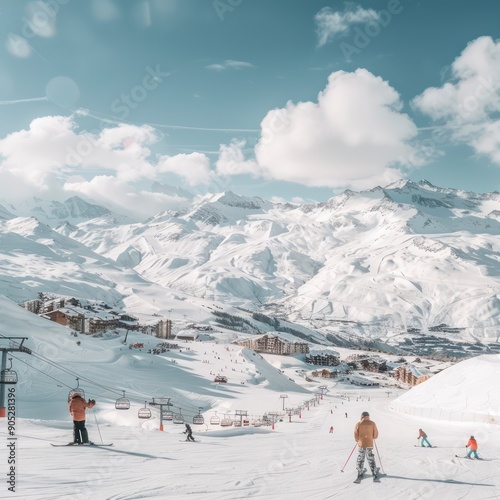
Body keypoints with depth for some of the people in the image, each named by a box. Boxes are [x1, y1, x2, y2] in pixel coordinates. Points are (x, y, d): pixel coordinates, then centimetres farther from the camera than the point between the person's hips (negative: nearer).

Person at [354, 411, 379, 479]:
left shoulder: (358, 424, -5)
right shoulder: (372, 423, -5)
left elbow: (356, 436, -2)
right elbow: (375, 435, -1)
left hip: (361, 444, 0)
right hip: (370, 444, 0)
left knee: (360, 459, 12)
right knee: (371, 459, 11)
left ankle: (360, 472, 16)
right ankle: (374, 472, 13)